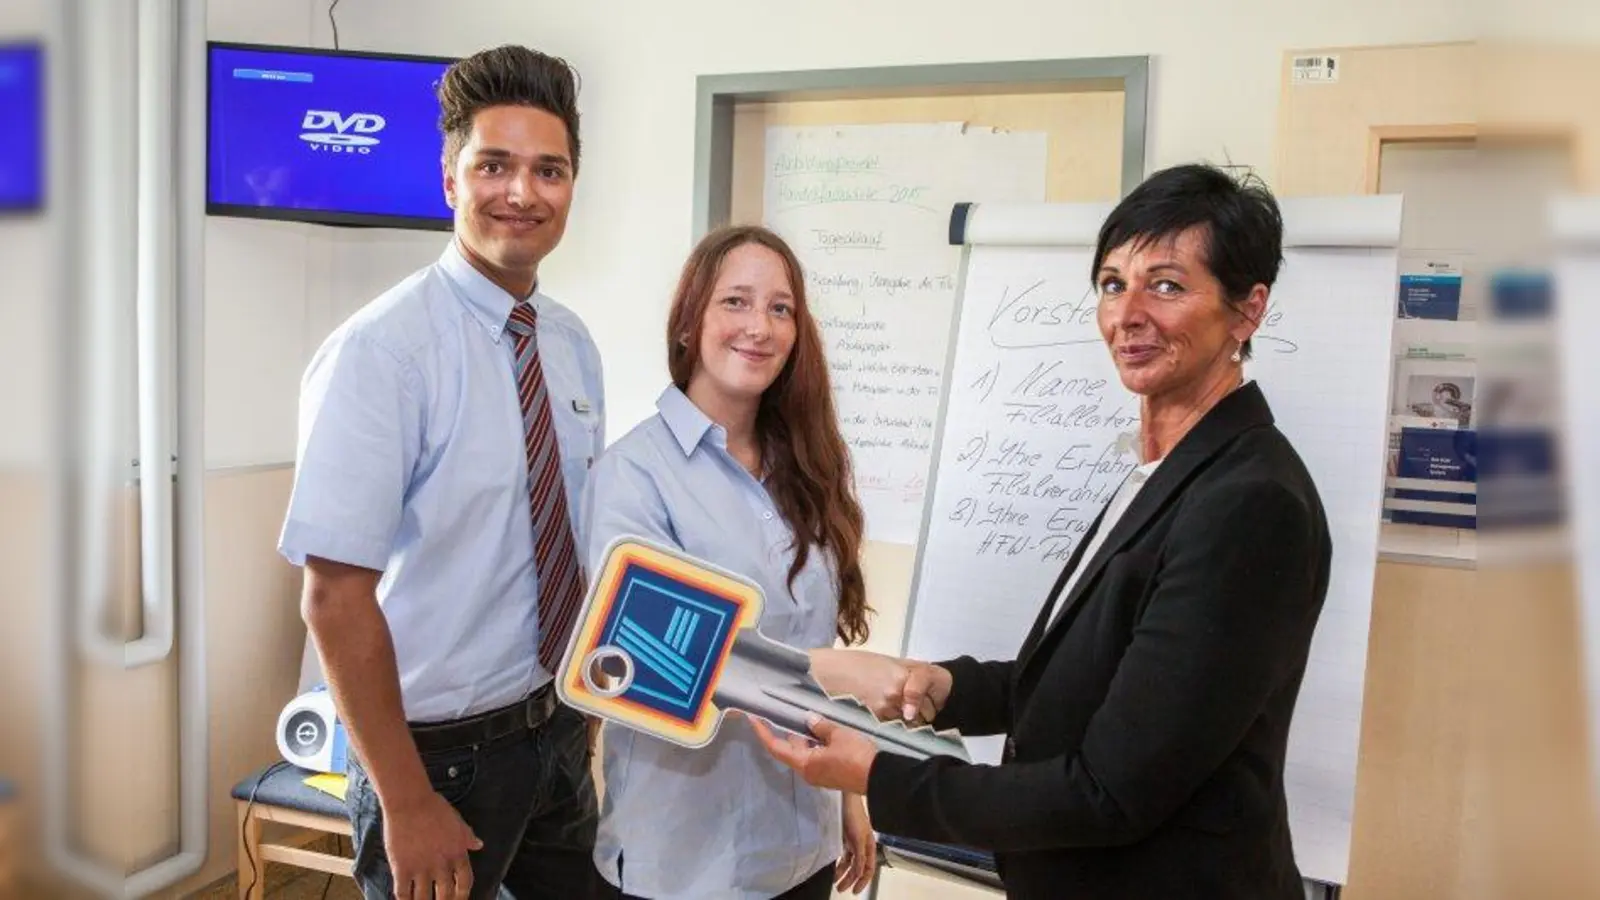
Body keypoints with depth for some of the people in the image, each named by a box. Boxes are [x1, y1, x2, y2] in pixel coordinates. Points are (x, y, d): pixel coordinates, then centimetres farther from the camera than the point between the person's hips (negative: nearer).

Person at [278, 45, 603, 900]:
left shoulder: (573, 345, 1)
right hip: (442, 748, -6)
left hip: (558, 732, 6)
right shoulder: (381, 351, -20)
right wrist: (406, 803, -18)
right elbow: (335, 597, -21)